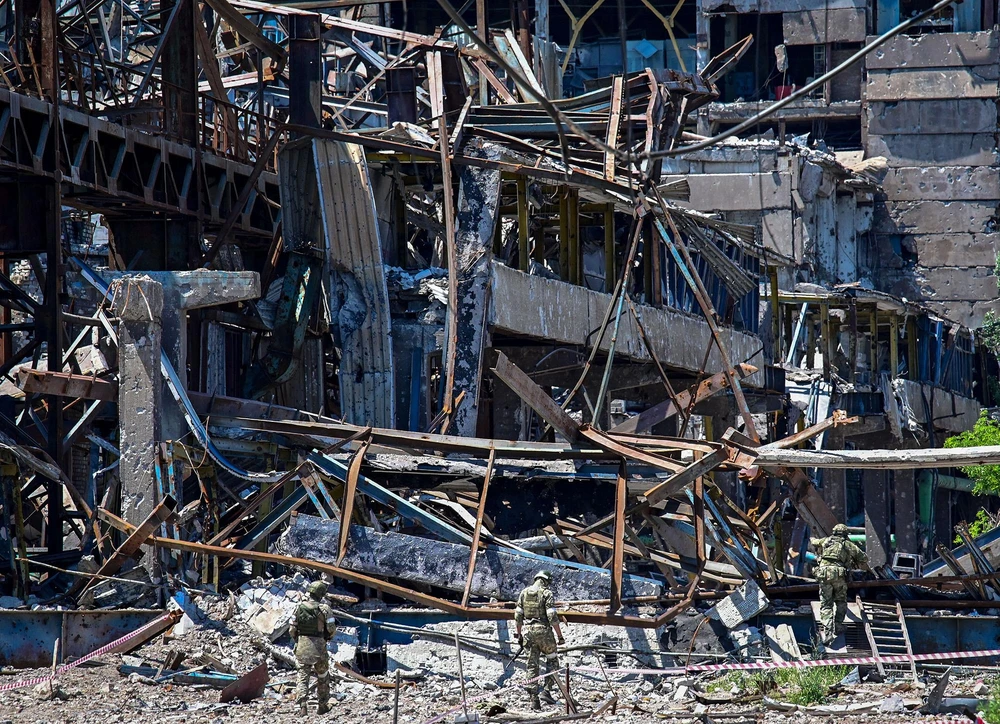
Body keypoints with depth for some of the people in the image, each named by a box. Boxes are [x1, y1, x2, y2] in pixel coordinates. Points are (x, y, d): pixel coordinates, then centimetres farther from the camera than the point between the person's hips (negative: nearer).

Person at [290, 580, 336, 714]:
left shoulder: (299, 608, -2)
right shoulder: (325, 609, -10)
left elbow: (292, 629, 1)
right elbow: (332, 630, -8)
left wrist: (296, 640, 19)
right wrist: (328, 636, 15)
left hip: (302, 647, 2)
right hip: (319, 646, -2)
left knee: (302, 676, 5)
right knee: (322, 676, 16)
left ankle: (302, 705, -11)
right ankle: (323, 705, 21)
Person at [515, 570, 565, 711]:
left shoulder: (524, 593, 8)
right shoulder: (547, 593, -7)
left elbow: (518, 616, 9)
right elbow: (552, 617, -14)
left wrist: (519, 635, 18)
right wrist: (560, 636, -8)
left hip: (528, 631, 4)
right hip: (543, 631, -4)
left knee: (532, 665, 8)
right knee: (552, 661, 14)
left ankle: (534, 699, 3)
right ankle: (546, 690, -1)